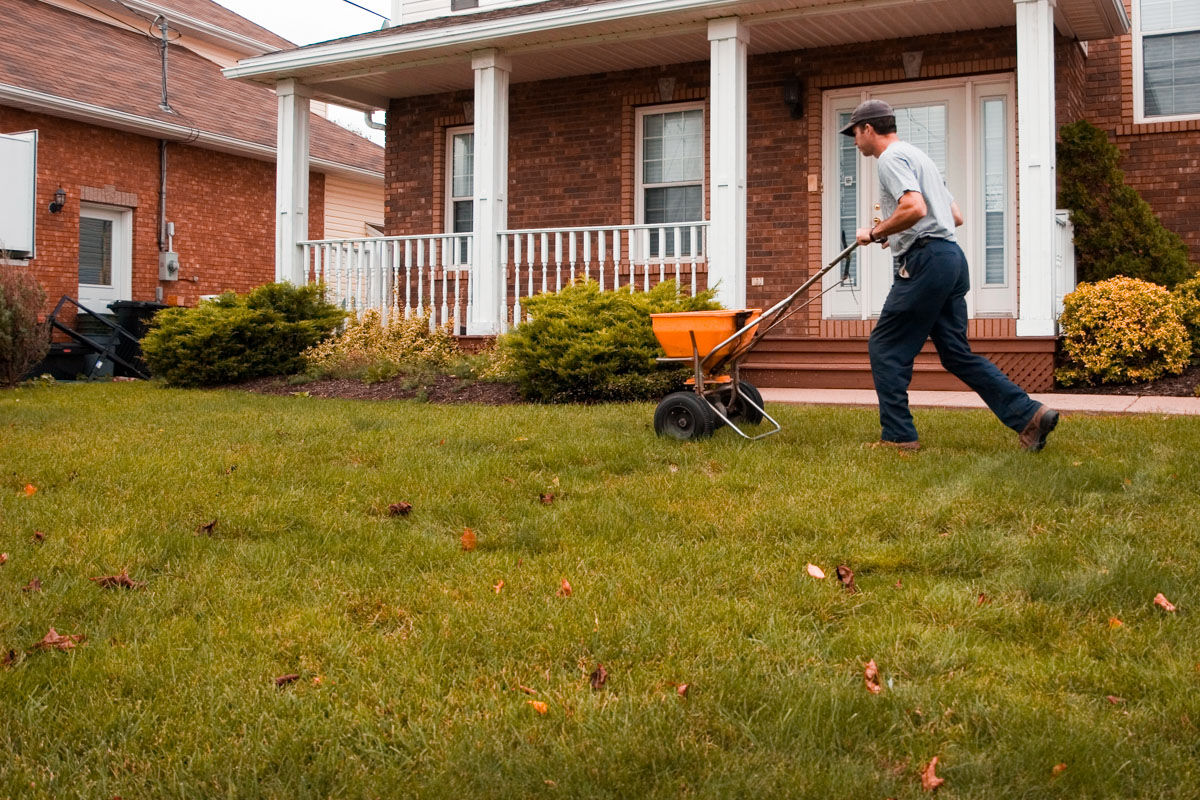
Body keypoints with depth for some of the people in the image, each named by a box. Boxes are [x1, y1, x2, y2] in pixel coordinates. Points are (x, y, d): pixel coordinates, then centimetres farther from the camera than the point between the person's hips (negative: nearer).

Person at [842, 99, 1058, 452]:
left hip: (925, 262, -10)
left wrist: (875, 233, -10)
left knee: (885, 348, -1)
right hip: (952, 257, 10)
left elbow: (914, 209, -23)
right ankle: (1029, 415, 4)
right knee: (956, 353, 10)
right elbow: (956, 216, 27)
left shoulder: (892, 157, -5)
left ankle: (898, 436, 1)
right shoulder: (917, 156, 26)